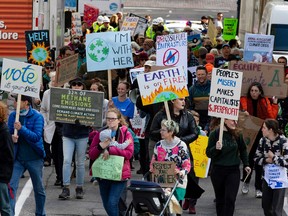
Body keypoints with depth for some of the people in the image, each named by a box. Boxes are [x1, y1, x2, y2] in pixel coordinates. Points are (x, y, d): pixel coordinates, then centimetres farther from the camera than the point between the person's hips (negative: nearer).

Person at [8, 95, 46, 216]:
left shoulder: (37, 116, -9)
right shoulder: (13, 116, 2)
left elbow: (37, 136, -17)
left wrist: (21, 129, -28)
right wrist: (11, 138, -18)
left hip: (34, 158, -2)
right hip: (17, 158, 2)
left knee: (39, 188, 12)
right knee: (11, 186, -12)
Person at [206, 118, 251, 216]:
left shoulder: (237, 135, -2)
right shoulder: (215, 134, -7)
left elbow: (243, 150, 14)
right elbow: (208, 153, -7)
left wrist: (246, 165, 9)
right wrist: (216, 148, -26)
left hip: (233, 171, 1)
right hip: (218, 171, -1)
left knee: (230, 199, -9)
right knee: (220, 199, 12)